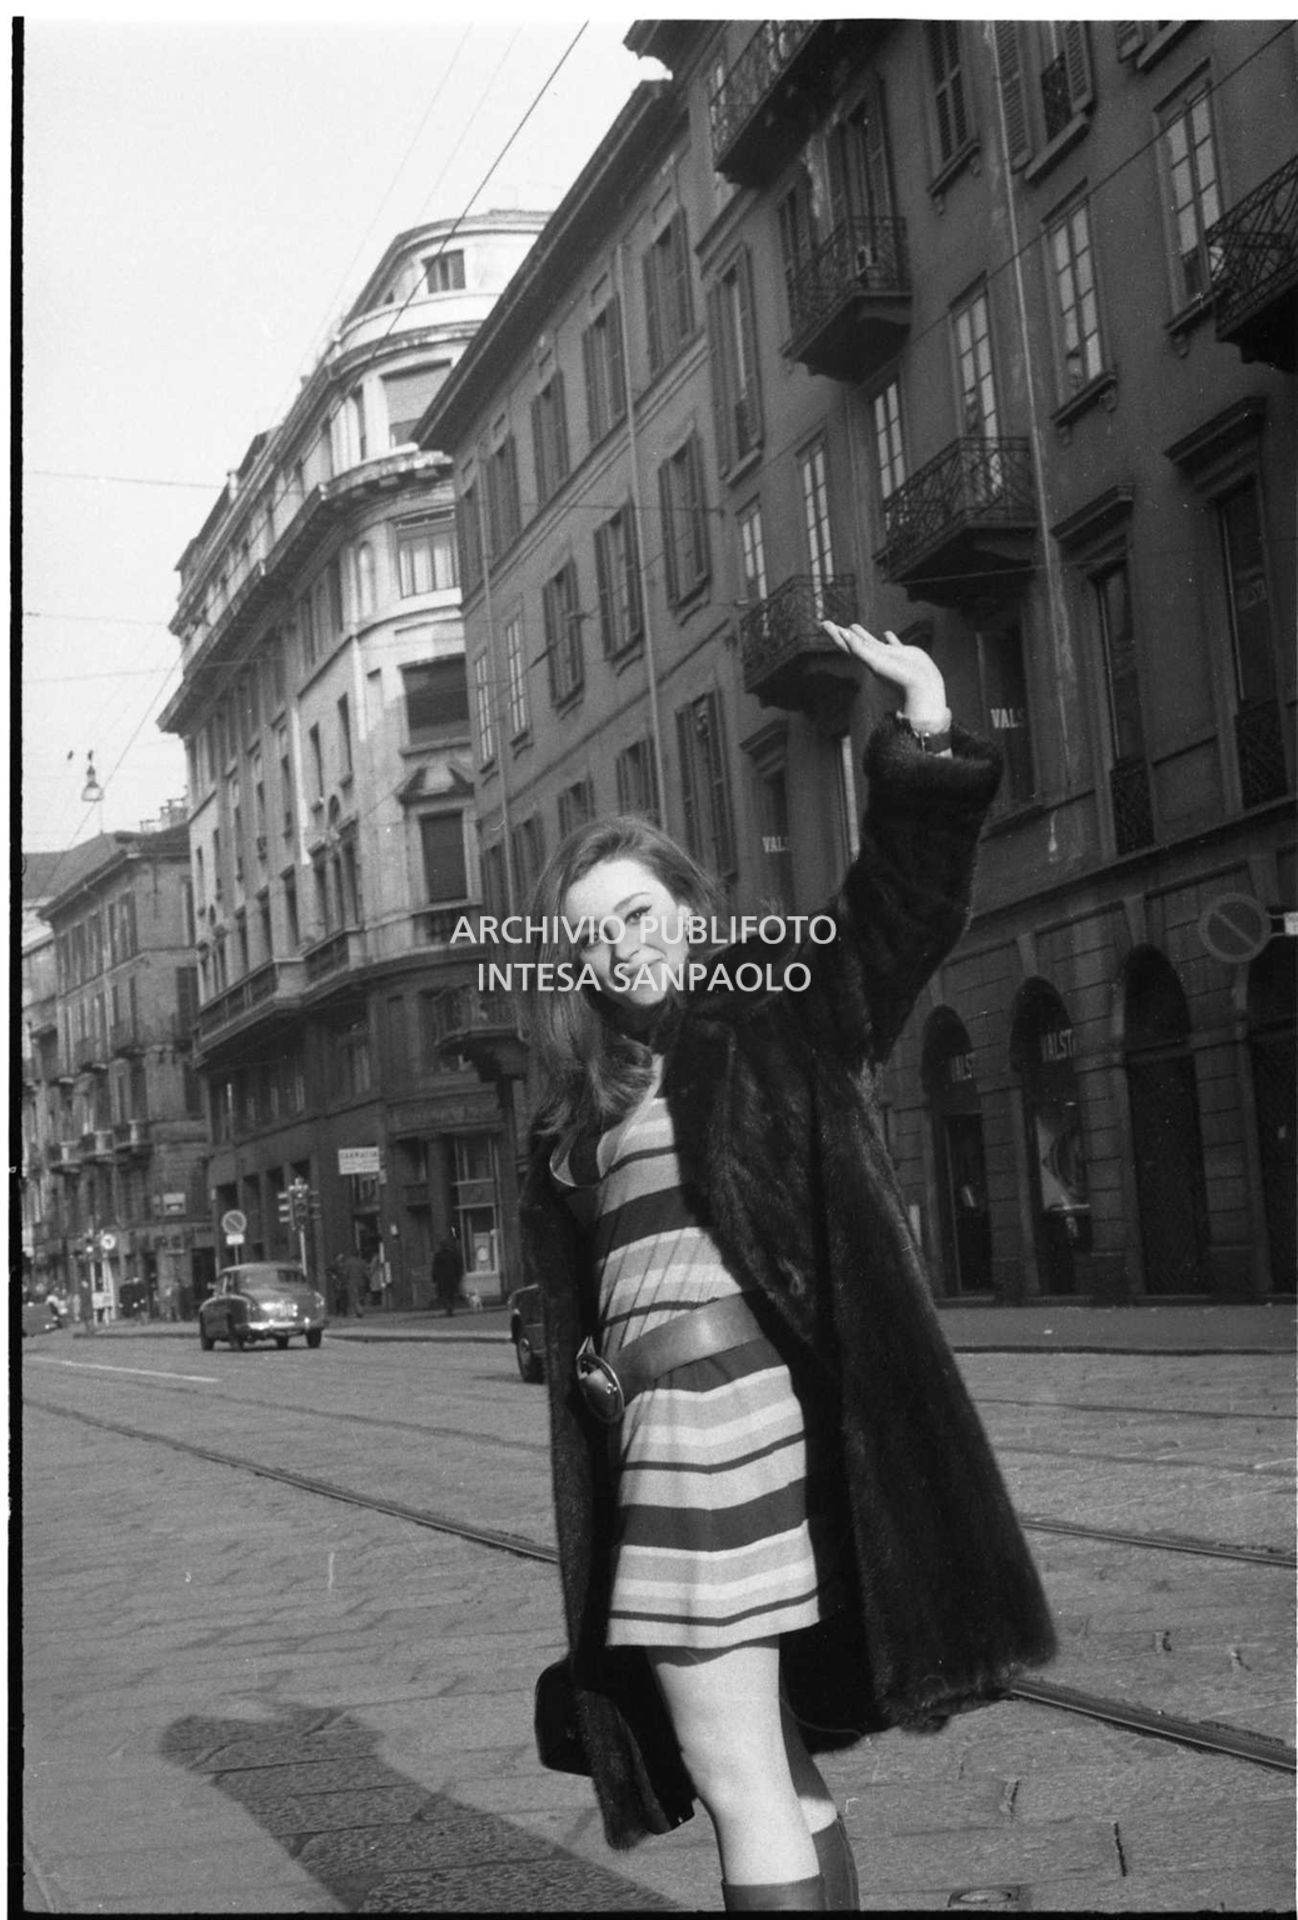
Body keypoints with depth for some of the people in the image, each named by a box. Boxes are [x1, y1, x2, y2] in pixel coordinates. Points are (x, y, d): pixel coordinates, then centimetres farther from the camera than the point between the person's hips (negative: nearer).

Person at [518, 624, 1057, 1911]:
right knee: (775, 1765, 15)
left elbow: (906, 892, -11)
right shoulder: (580, 1106, 19)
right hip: (659, 1428, 7)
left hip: (740, 1410, -7)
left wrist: (925, 738, -24)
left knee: (739, 1783, -6)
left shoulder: (782, 1009, 3)